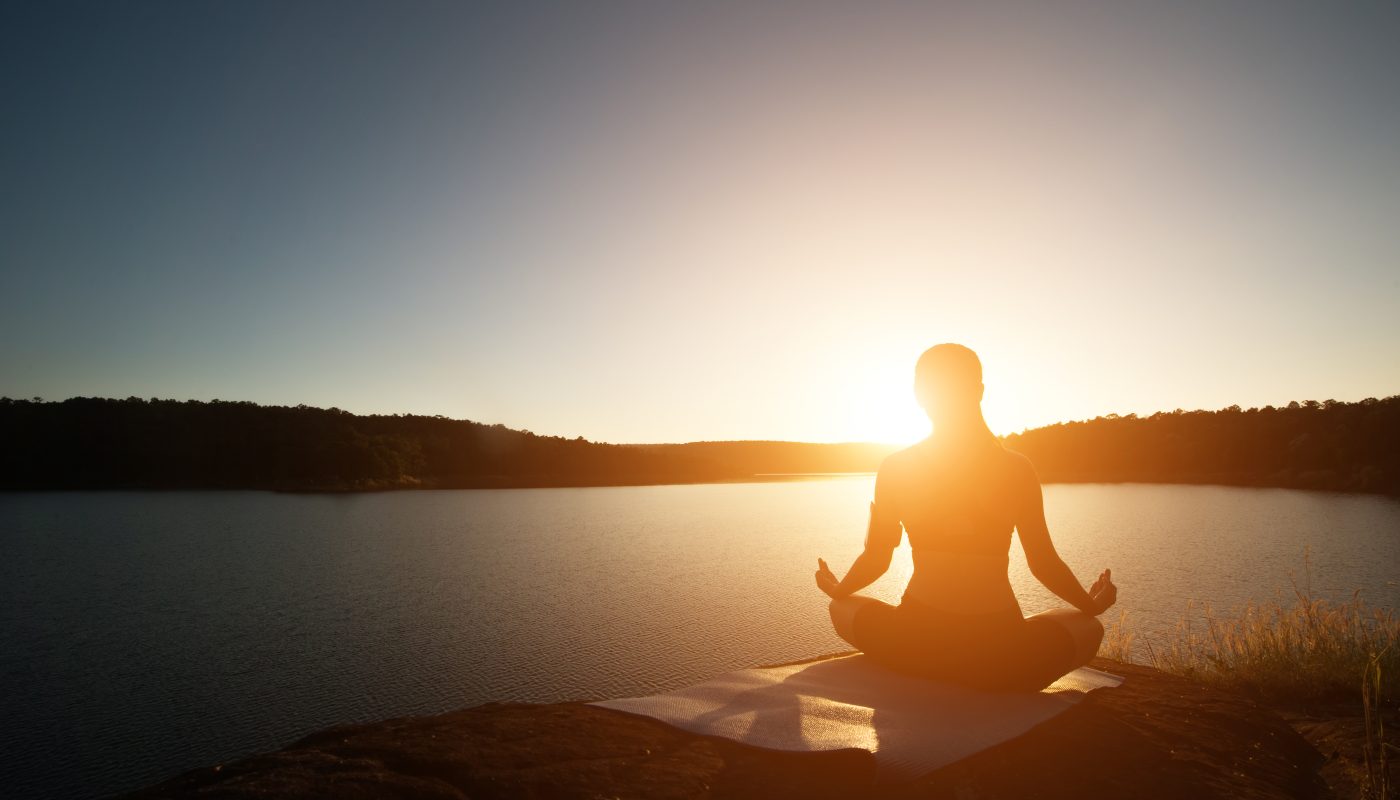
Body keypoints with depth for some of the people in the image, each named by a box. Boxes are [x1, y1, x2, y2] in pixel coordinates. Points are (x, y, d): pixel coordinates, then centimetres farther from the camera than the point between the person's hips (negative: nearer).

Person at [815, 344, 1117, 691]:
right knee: (1090, 627, 30)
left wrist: (836, 588, 24)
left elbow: (875, 560, 2)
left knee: (842, 608, 31)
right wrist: (1093, 604, 23)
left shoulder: (895, 468, -2)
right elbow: (1044, 564, 2)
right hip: (1003, 661, 0)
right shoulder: (1018, 469, -3)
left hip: (916, 647, 0)